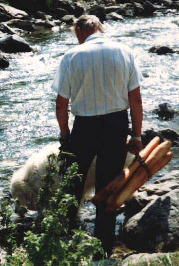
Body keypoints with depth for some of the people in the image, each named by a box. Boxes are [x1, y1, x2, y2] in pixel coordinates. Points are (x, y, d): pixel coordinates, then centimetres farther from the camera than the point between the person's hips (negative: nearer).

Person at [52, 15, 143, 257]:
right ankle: (104, 248, 22)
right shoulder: (124, 52, -3)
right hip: (118, 124, 2)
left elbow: (61, 104, -6)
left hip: (85, 127, -2)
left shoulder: (72, 56, -9)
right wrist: (137, 135, 6)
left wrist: (65, 134, 9)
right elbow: (136, 99, -3)